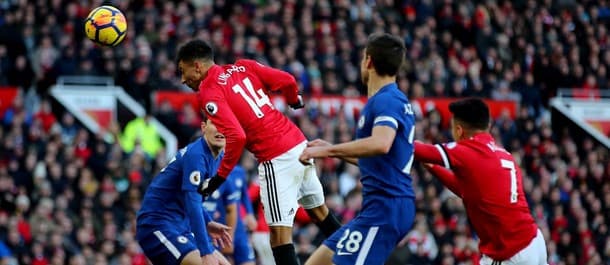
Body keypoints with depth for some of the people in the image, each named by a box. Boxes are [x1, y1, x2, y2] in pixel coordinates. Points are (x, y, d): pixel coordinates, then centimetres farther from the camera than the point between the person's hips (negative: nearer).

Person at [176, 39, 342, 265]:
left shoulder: (209, 93, -10)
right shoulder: (242, 67, 9)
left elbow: (236, 137, -21)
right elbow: (286, 80, 4)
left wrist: (218, 179, -14)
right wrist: (295, 100, 26)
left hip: (278, 159, -8)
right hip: (300, 144, 8)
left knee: (280, 234, -7)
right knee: (319, 212, 24)